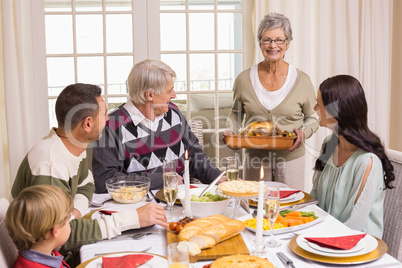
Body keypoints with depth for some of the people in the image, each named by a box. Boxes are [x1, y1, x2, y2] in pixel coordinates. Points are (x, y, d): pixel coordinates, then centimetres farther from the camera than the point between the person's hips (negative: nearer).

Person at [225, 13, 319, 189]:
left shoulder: (302, 81, -3)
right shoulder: (244, 79, -1)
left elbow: (312, 119, 7)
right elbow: (236, 113, 14)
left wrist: (303, 132, -13)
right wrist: (231, 130, -5)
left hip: (291, 158, -1)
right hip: (255, 159, 1)